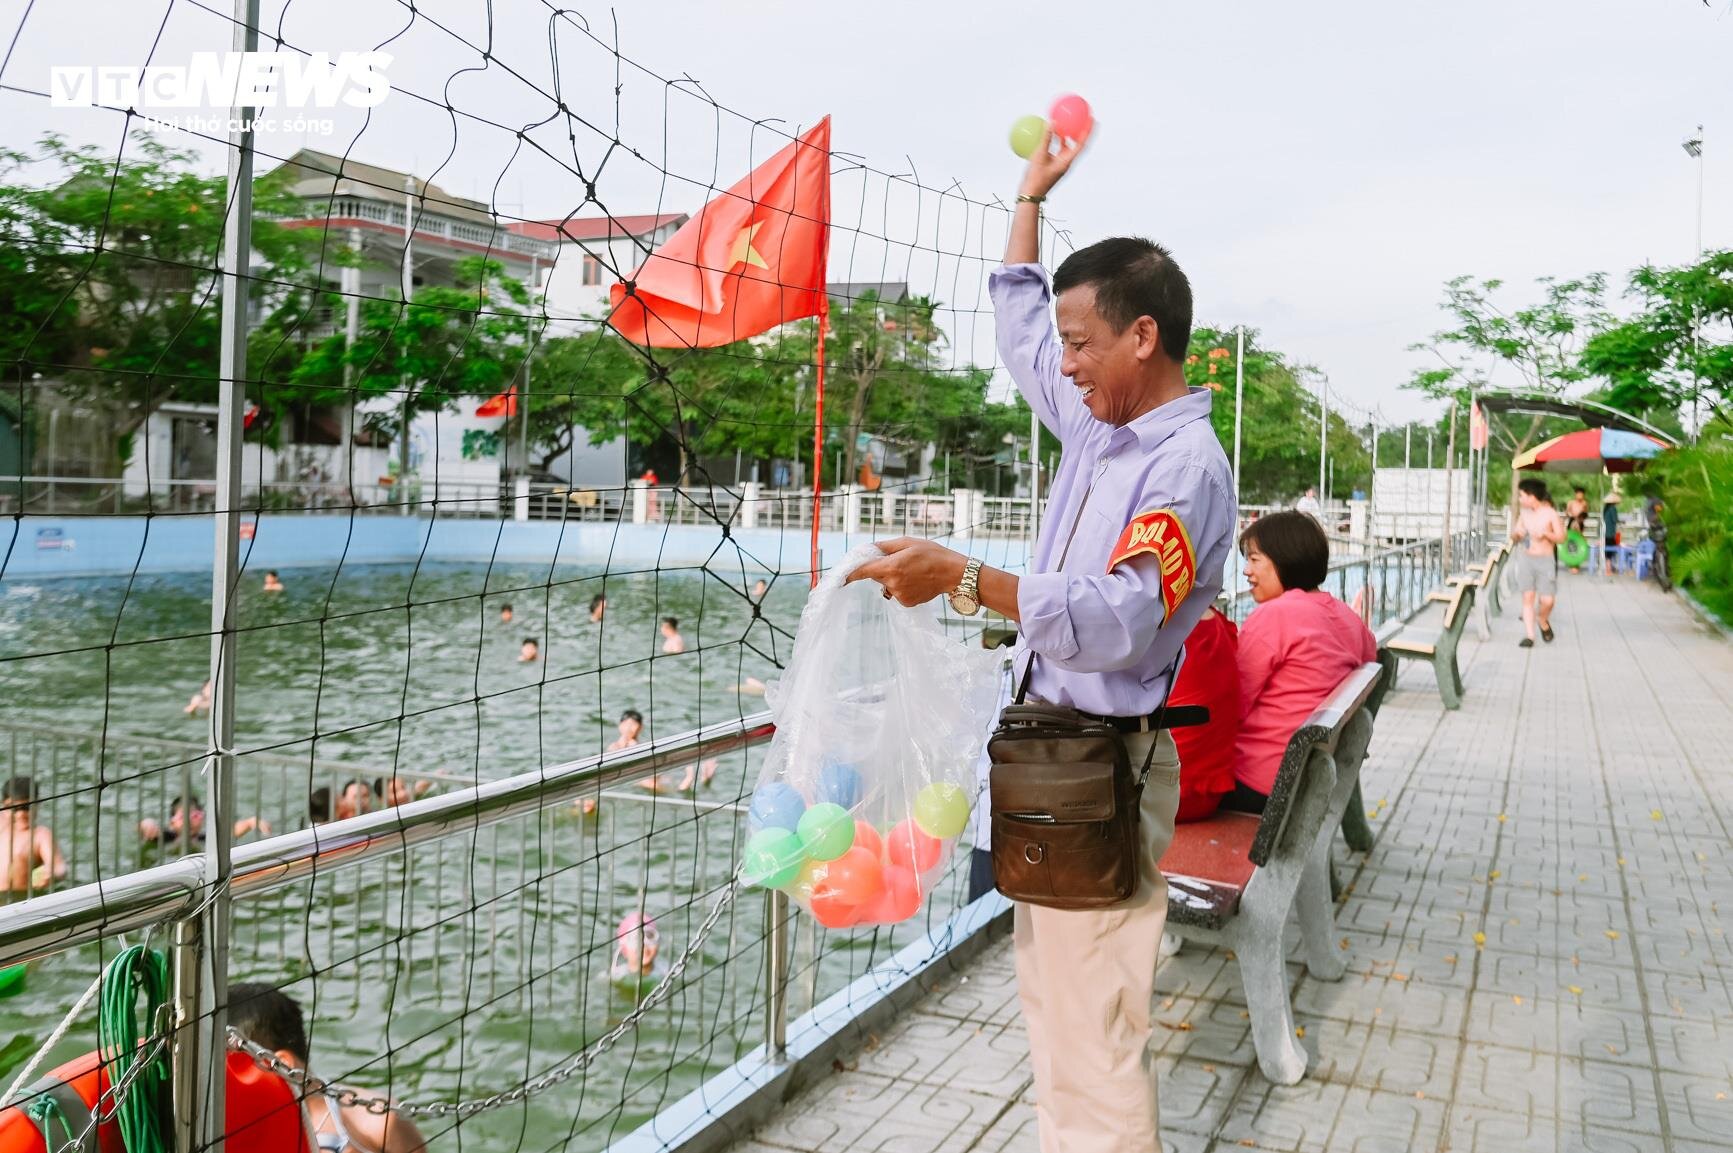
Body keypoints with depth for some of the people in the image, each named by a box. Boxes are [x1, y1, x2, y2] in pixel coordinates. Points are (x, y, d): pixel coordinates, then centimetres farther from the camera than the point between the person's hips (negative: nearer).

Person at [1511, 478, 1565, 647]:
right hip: (1526, 558, 3)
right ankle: (1529, 635, 1)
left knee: (1547, 600, -7)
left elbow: (1561, 537, -6)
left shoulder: (1550, 513, -5)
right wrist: (1516, 534, -8)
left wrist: (1546, 533, -23)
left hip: (1545, 559, -3)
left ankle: (1543, 622, 24)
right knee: (1528, 597, -1)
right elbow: (1514, 536, 14)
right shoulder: (1524, 514, 7)